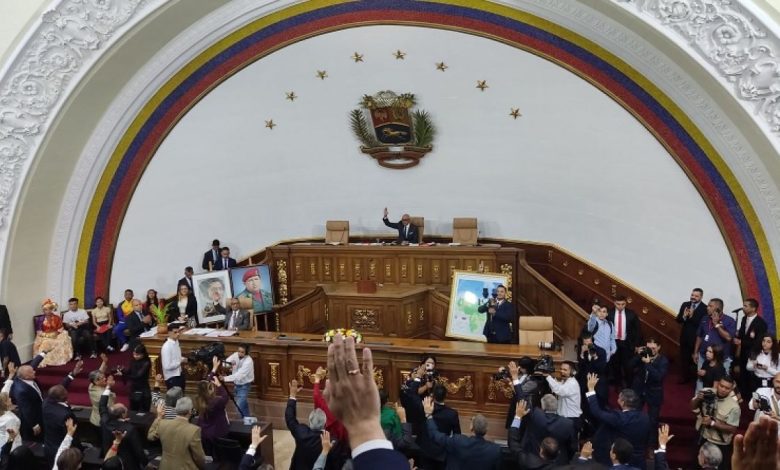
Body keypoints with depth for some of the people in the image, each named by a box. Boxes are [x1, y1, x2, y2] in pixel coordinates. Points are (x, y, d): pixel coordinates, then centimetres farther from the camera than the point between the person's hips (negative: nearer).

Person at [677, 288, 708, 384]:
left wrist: (692, 316, -28)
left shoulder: (705, 308, -13)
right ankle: (684, 377, 25)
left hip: (696, 338, -5)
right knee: (684, 358, 13)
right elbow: (678, 319, 2)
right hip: (684, 336, 5)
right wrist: (684, 316, -19)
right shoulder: (685, 305, 4)